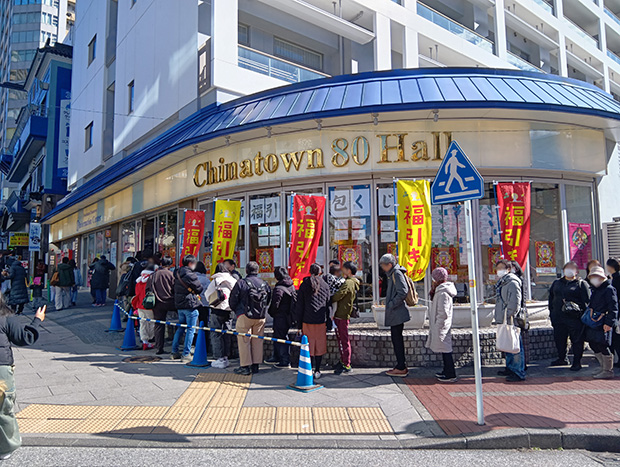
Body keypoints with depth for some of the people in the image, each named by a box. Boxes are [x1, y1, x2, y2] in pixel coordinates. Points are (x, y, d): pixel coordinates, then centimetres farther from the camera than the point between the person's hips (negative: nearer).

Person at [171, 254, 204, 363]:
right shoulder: (190, 274, -16)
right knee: (190, 329, -1)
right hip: (190, 305, -8)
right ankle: (185, 355, 1)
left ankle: (175, 352, 23)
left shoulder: (177, 274, 11)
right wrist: (196, 294, 11)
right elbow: (199, 289, -10)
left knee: (180, 328, 18)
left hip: (179, 305, 8)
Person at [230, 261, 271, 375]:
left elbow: (232, 302, -2)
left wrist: (237, 311, 15)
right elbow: (268, 301, 13)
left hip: (244, 316, -4)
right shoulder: (265, 284, 5)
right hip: (261, 317, 4)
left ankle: (245, 366, 4)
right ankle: (255, 365, 17)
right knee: (258, 341, 11)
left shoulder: (241, 283, -7)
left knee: (244, 341, 2)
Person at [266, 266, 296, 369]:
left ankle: (285, 361, 7)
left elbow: (275, 304, -21)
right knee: (277, 337, 21)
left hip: (280, 317, -9)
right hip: (289, 317, 9)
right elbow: (295, 301, 13)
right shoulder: (292, 286, 6)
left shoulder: (279, 288, -21)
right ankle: (276, 358, 33)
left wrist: (271, 313, -2)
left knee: (280, 338, 1)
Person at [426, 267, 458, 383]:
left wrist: (438, 326, -20)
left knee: (445, 349, -5)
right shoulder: (442, 290, 12)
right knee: (445, 349, 17)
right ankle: (446, 372, 27)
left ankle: (451, 375, 0)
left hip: (441, 326, -11)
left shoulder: (442, 293, -20)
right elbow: (436, 305, 24)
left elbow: (443, 313, -23)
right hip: (442, 325, 11)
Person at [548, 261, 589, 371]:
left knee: (577, 340, 2)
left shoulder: (581, 284, 2)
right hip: (558, 318, 5)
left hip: (575, 318, -5)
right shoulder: (556, 283, 15)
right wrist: (552, 313, 12)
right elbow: (551, 299, 18)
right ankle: (562, 358, 30)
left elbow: (586, 301, -3)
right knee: (559, 339, 13)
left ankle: (577, 362, 14)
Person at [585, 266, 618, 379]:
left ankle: (608, 371, 7)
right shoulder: (594, 290, 18)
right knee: (594, 345, 12)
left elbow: (613, 308, -13)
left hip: (603, 324, -9)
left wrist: (609, 323, -19)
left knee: (603, 346, -5)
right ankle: (604, 368, 25)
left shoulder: (609, 289, -8)